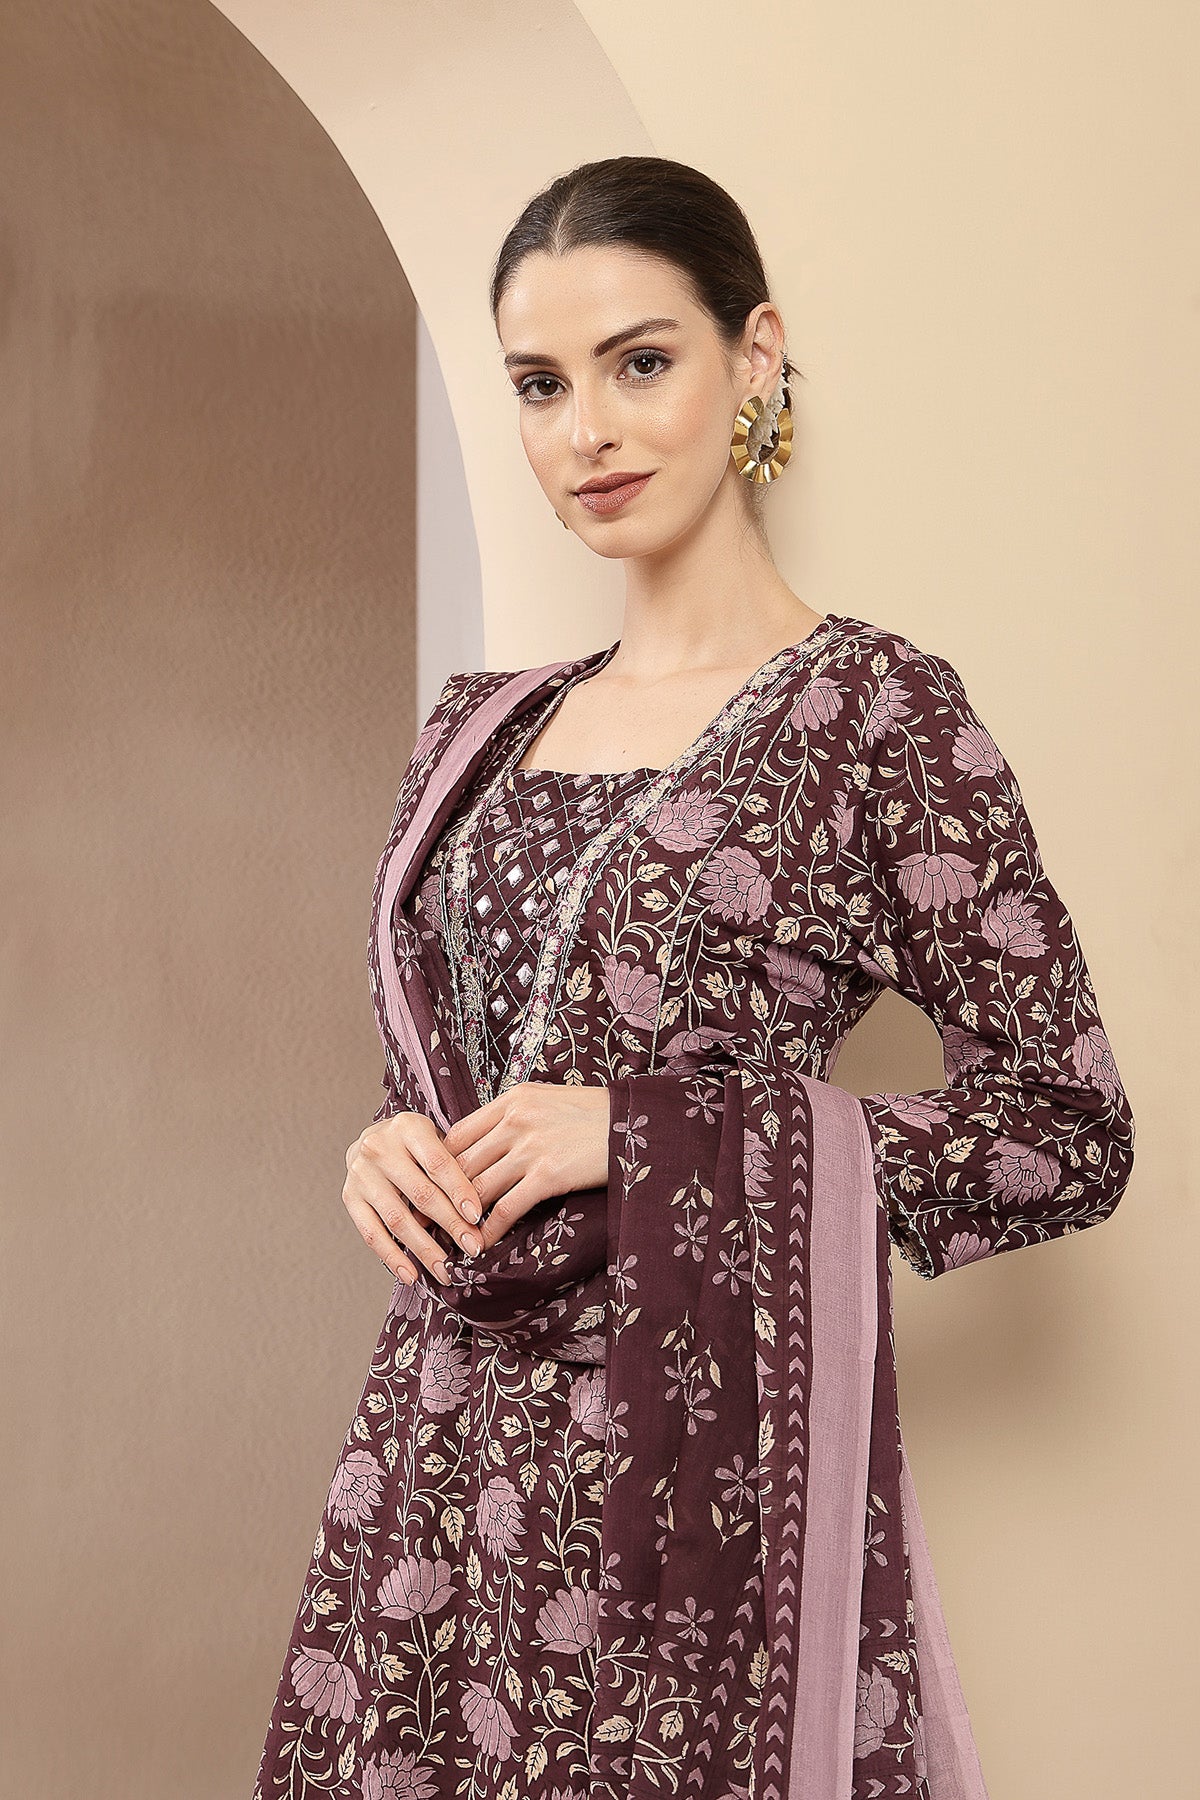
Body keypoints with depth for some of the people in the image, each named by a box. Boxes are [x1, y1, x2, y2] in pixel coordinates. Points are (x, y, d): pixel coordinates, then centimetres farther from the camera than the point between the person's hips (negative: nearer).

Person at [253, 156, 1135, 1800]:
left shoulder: (875, 709, -7)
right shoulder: (484, 730, 11)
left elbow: (1070, 1132, -10)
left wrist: (646, 1139, -15)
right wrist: (394, 1152, -3)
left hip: (695, 1432, -5)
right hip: (450, 1428, 5)